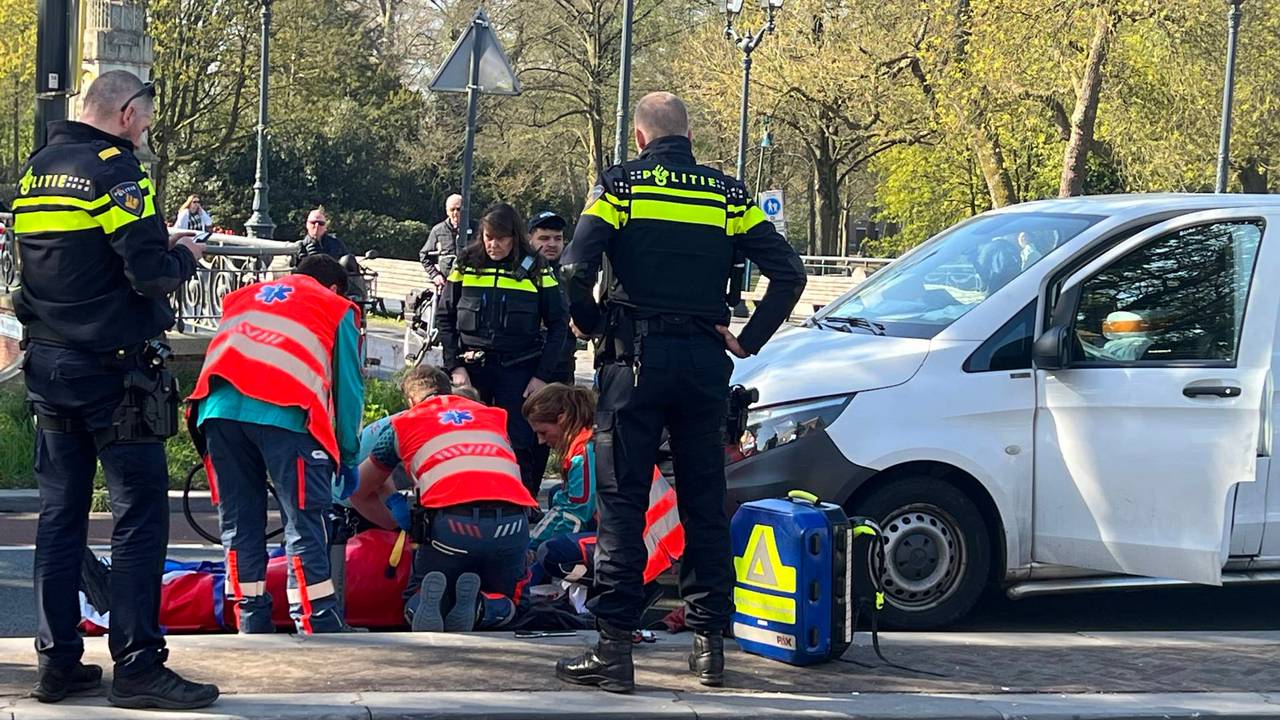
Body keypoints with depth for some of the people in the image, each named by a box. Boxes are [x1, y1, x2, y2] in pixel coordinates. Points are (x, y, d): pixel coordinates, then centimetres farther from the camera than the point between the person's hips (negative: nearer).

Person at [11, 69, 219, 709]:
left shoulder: (35, 170, 13)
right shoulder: (115, 169, -13)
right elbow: (150, 273, -19)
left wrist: (158, 247, 16)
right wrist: (185, 256, 1)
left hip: (48, 368, 8)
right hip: (112, 369, -8)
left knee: (60, 512, 10)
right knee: (141, 512, -4)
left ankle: (58, 661, 11)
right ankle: (137, 666, -5)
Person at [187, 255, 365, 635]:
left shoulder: (242, 296, 36)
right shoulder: (337, 309, 23)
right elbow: (348, 385, 19)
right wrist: (348, 456, 26)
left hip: (219, 407, 4)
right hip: (285, 414, -4)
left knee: (238, 524, 11)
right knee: (304, 522, -3)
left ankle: (252, 625, 11)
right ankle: (318, 626, -8)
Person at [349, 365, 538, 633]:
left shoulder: (403, 423, 24)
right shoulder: (493, 415, 30)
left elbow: (359, 492, 33)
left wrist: (399, 527, 43)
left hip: (452, 522, -2)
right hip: (513, 522, 2)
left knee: (416, 601, 21)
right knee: (504, 603, 25)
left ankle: (429, 605, -14)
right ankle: (477, 609, -10)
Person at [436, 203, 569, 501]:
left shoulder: (535, 271, 2)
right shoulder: (467, 267, 6)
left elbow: (558, 326, 4)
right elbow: (444, 318, 8)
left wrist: (542, 376, -4)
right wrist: (455, 366, -2)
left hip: (517, 372, -2)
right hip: (470, 368, 2)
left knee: (519, 446, -7)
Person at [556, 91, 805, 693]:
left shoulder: (620, 185, -1)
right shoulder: (728, 195, 8)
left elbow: (577, 267, -13)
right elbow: (789, 273, 2)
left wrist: (590, 325, 3)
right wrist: (748, 340, 6)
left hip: (635, 356, -3)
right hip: (704, 362, 3)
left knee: (622, 502, -1)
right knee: (705, 503, 11)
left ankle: (614, 649, -5)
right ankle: (709, 643, 13)